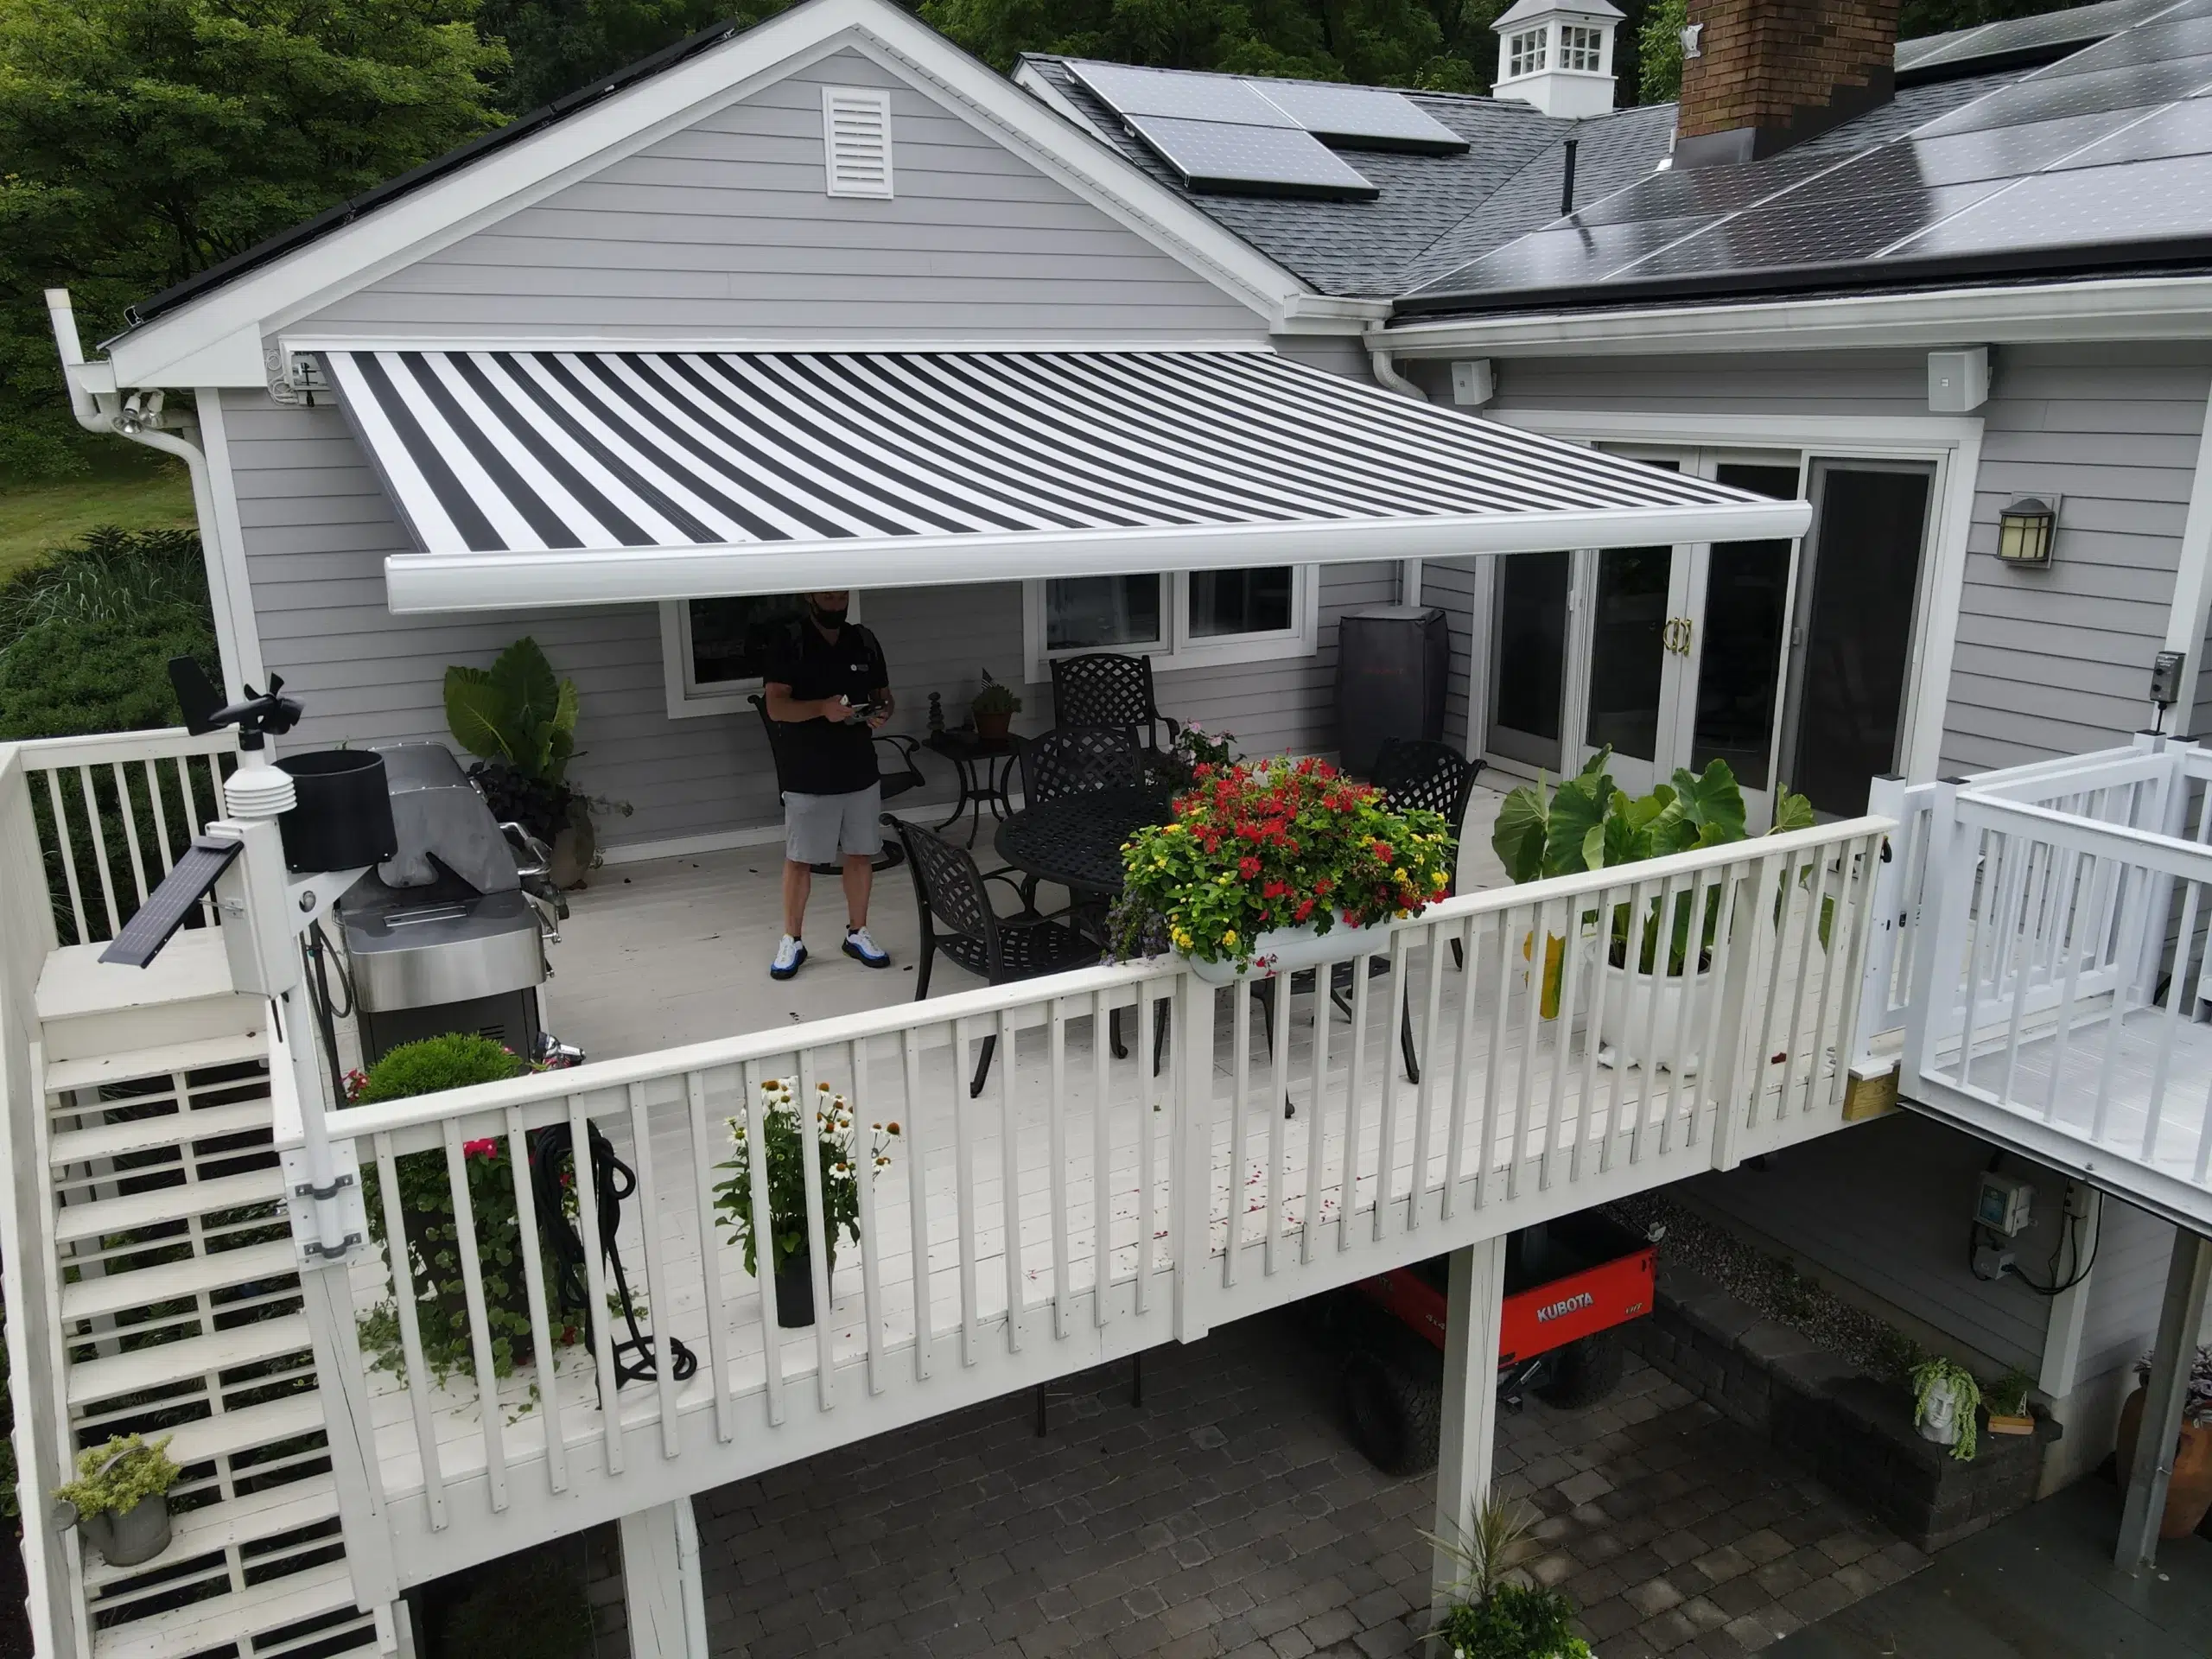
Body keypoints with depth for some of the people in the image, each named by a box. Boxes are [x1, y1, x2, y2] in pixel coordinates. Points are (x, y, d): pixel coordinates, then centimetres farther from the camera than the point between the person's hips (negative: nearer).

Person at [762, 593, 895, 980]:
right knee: (799, 859, 3)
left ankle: (857, 933, 25)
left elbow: (884, 695, 13)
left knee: (860, 854, 10)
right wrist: (822, 707, -31)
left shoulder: (865, 641, 6)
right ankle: (792, 941, 16)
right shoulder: (789, 643, -8)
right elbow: (776, 706, -14)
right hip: (807, 776, -4)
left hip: (860, 770, 4)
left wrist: (881, 713, -11)